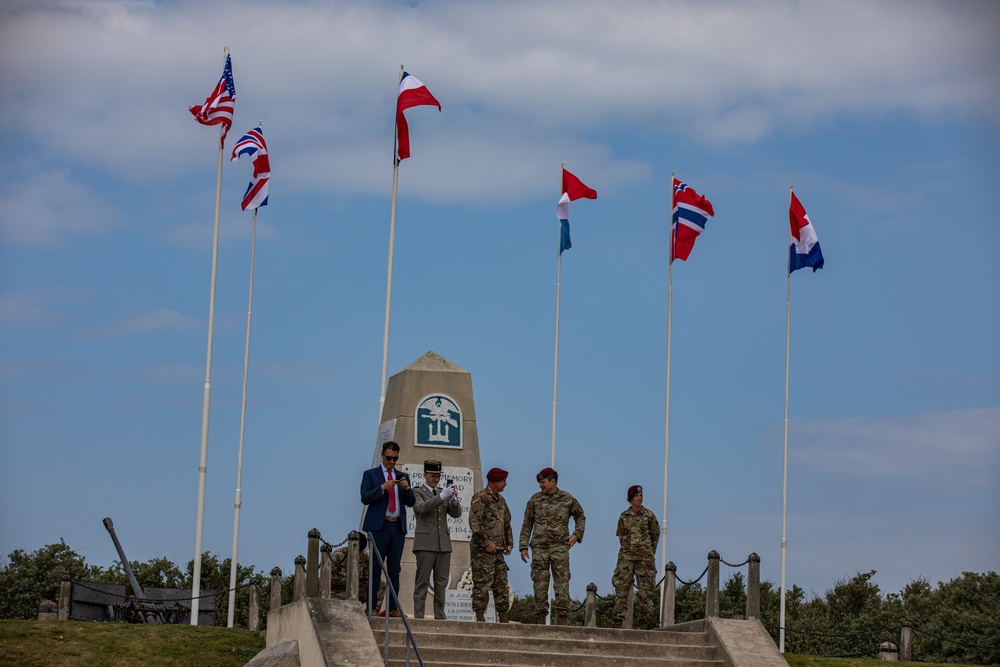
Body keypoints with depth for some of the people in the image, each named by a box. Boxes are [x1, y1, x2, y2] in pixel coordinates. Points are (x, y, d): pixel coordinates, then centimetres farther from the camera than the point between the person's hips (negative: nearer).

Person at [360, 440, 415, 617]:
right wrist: (383, 487, -19)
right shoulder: (370, 475, 6)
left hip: (398, 527, 4)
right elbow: (365, 498, -6)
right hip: (379, 526, -4)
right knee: (375, 568, -5)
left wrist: (407, 489, -10)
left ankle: (393, 608, 3)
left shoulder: (403, 476, 16)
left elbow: (411, 503, 10)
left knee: (394, 569, 3)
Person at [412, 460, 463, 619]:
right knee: (422, 581, -6)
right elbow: (422, 508, -18)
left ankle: (440, 616, 5)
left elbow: (456, 514, 10)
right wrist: (441, 497, -27)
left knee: (441, 582, 3)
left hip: (443, 543, 5)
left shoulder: (443, 493, 18)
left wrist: (454, 499, -10)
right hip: (426, 543, -5)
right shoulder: (417, 492, 2)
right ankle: (418, 616, -6)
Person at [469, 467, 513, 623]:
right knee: (482, 585, -8)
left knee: (501, 585, 9)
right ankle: (480, 618, -7)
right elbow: (474, 522, -18)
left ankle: (503, 619, 13)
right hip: (482, 551, -9)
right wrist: (486, 543, -20)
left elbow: (506, 524, 25)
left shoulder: (501, 500, 18)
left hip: (498, 550, 9)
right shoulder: (480, 498, -9)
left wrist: (509, 543, 13)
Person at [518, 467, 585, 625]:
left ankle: (561, 620, -8)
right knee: (540, 583, 1)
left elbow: (580, 516, 19)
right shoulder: (535, 500, 8)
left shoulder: (567, 499, 6)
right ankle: (540, 620, 6)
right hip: (539, 546, 1)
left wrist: (577, 534, 4)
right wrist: (523, 546, 3)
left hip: (560, 546, -1)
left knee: (562, 582, -8)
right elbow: (527, 524, 10)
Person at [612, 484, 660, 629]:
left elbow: (655, 535, 11)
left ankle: (644, 623, 0)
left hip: (644, 557, -1)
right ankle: (619, 619, -6)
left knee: (645, 589, -3)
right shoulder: (624, 516, 7)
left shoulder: (649, 516, 2)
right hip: (626, 556, 1)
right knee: (621, 585, -7)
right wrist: (627, 548, 12)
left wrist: (649, 552, 11)